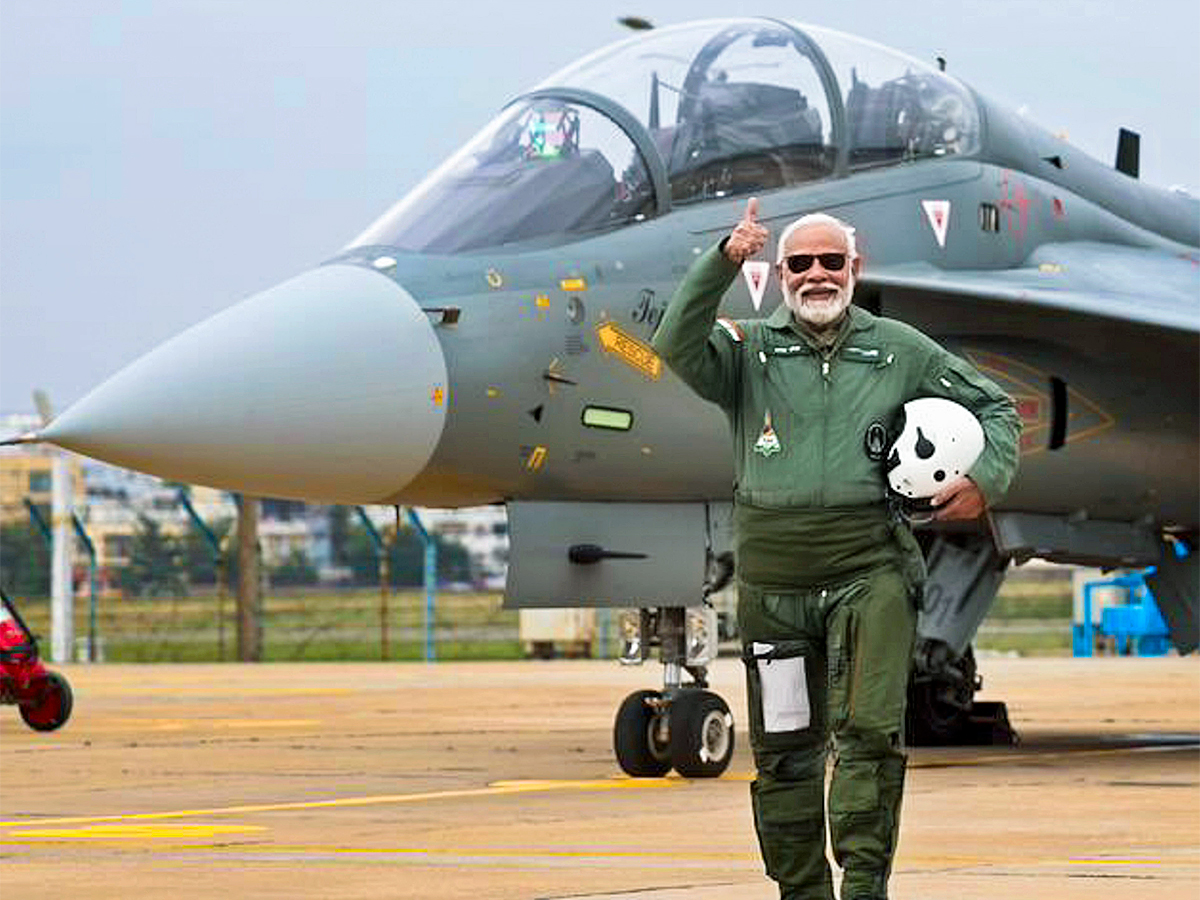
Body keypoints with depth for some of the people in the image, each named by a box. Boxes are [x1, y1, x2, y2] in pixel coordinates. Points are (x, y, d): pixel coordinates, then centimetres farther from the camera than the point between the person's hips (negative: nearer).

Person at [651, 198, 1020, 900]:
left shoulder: (899, 350, 13)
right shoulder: (748, 350, 10)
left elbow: (994, 407, 21)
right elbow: (677, 347, -11)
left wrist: (986, 478, 3)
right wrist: (723, 263, -20)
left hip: (869, 572, -1)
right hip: (773, 579, 1)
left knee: (870, 731, -14)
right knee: (785, 749, 6)